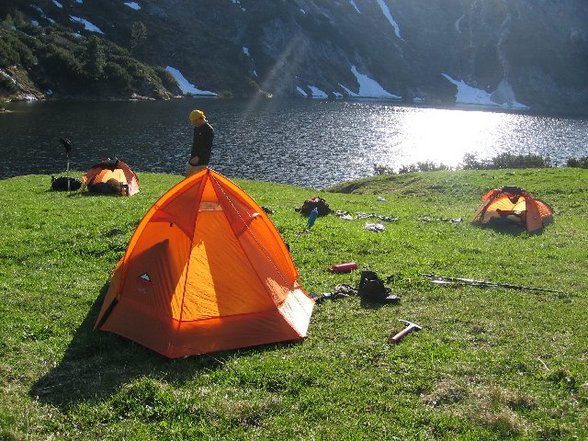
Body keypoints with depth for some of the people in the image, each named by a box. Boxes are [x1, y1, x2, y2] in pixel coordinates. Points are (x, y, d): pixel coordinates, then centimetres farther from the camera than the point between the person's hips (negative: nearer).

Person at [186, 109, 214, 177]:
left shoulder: (209, 129, -15)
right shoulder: (196, 128, 11)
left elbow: (208, 147, -20)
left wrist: (198, 157, -25)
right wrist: (192, 155, 20)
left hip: (202, 160, -9)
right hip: (194, 159, 9)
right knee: (188, 176, 10)